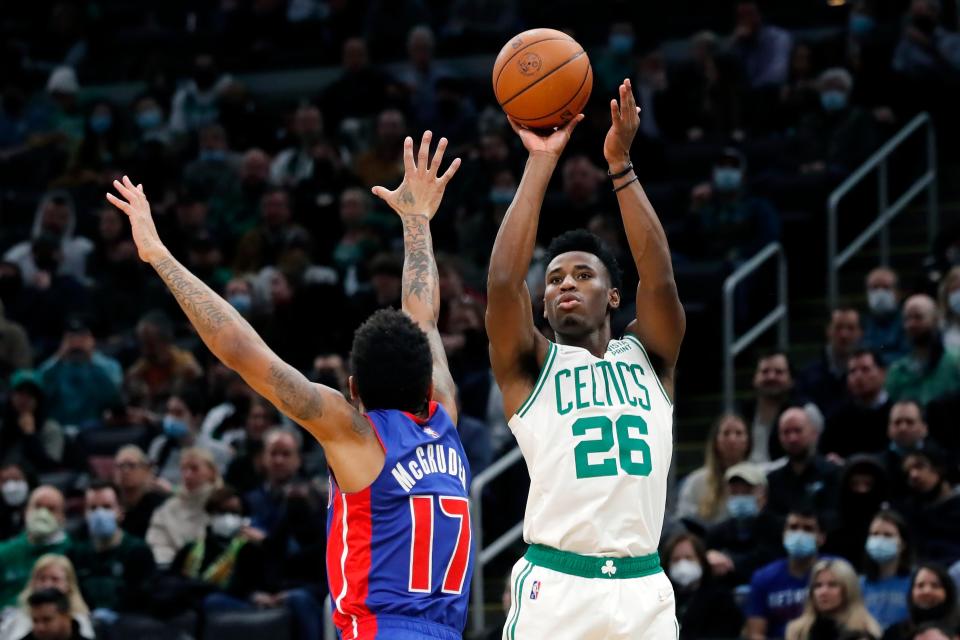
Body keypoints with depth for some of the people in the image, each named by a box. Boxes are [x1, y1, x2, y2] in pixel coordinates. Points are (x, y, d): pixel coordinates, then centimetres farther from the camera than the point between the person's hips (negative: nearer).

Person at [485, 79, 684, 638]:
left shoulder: (648, 358, 13)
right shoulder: (531, 367, 9)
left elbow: (660, 280, -4)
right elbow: (504, 282, -7)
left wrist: (620, 165, -9)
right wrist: (541, 163, -6)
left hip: (643, 591, 2)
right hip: (554, 587, -2)